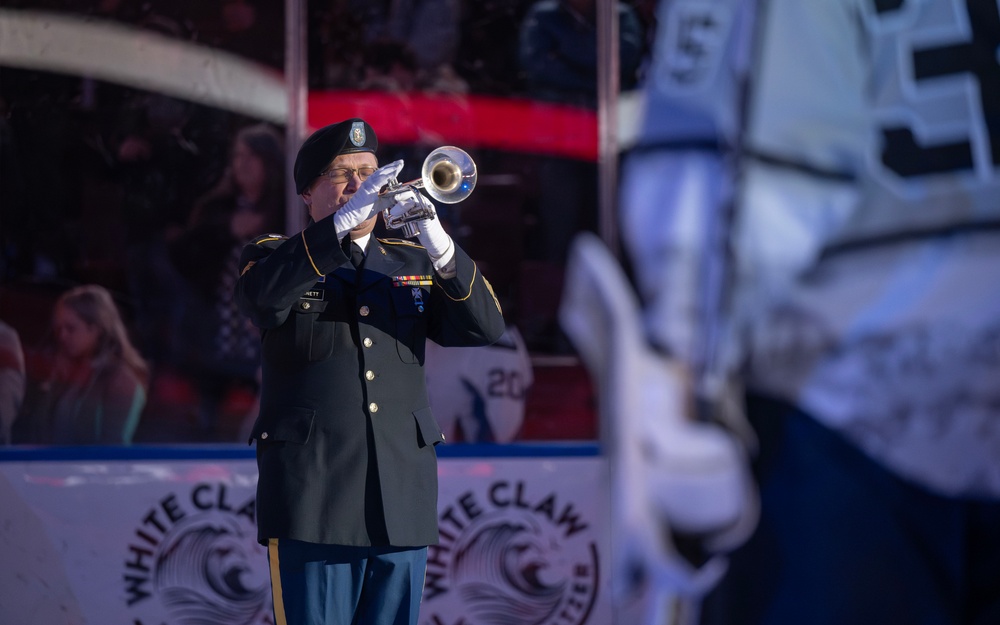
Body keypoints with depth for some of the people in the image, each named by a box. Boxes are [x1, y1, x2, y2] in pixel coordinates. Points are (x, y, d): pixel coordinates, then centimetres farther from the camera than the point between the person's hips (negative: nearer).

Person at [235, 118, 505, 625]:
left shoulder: (412, 264, 17)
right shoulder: (274, 256, 8)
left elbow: (484, 328, 2)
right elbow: (262, 293, -17)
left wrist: (438, 244, -14)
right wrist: (343, 221, -25)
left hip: (401, 502, 4)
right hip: (315, 500, -3)